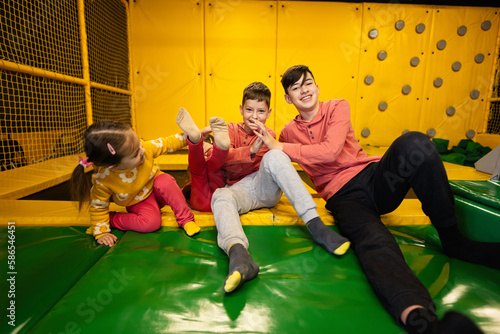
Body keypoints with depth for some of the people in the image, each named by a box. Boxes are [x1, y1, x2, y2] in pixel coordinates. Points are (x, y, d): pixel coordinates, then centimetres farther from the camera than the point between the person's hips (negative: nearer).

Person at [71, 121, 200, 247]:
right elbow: (98, 206, -13)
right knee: (151, 223, -30)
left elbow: (167, 143, -10)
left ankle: (186, 219, -15)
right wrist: (101, 232, -12)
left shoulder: (146, 148, -27)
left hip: (156, 189, 3)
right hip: (138, 203, -2)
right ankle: (111, 219, -3)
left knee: (164, 181, -32)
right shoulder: (102, 180, -30)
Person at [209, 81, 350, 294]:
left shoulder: (268, 135, 17)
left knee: (274, 156, -30)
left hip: (266, 188, 1)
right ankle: (239, 255, -62)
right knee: (220, 196, -35)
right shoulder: (231, 129, 13)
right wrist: (251, 150, -21)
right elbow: (224, 159, -7)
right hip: (240, 190, 0)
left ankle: (315, 224, -40)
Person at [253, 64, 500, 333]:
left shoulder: (338, 107, 7)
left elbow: (330, 151, -11)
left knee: (414, 143, -30)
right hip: (343, 196, -1)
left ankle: (453, 240, -17)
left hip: (374, 178, 1)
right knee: (373, 242, -34)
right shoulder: (289, 132, 15)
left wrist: (280, 147, -8)